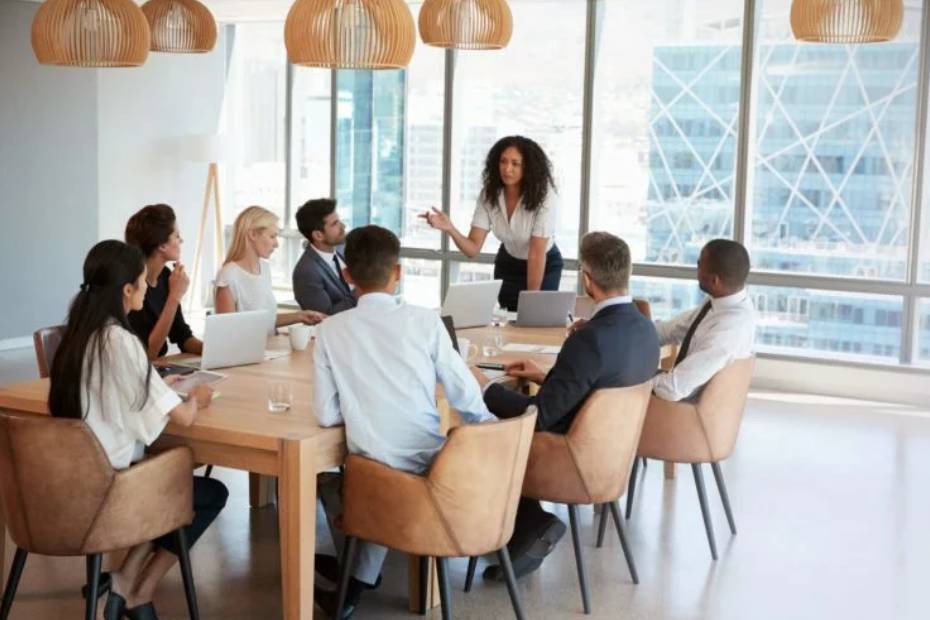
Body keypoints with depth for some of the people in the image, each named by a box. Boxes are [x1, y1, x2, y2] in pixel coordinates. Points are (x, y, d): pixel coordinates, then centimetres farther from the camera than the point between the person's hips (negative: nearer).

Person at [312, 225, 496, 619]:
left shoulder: (330, 330, -6)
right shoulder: (425, 321, -7)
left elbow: (325, 415, -5)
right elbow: (467, 399, -3)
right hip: (431, 464, 1)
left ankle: (354, 575, 36)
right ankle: (359, 582, 26)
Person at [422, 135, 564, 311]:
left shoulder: (543, 195, -29)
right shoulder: (489, 194, -18)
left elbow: (537, 253, -28)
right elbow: (473, 249, -22)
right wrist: (450, 229, -41)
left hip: (544, 266, -3)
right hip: (508, 264, 3)